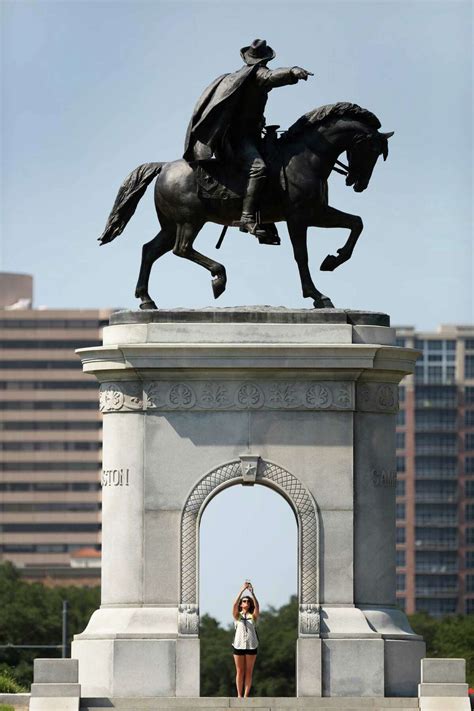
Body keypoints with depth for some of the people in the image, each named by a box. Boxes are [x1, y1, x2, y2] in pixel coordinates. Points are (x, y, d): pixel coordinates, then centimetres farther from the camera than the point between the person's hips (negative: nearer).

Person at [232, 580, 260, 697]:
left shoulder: (253, 616, 6)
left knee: (248, 672, 3)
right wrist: (242, 590, -21)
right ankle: (239, 695, 7)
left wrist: (252, 593, -23)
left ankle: (246, 696, 5)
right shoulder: (237, 615, 5)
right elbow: (235, 605, -12)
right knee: (239, 672, 3)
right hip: (239, 645, 0)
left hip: (251, 646, 0)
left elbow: (257, 606, -12)